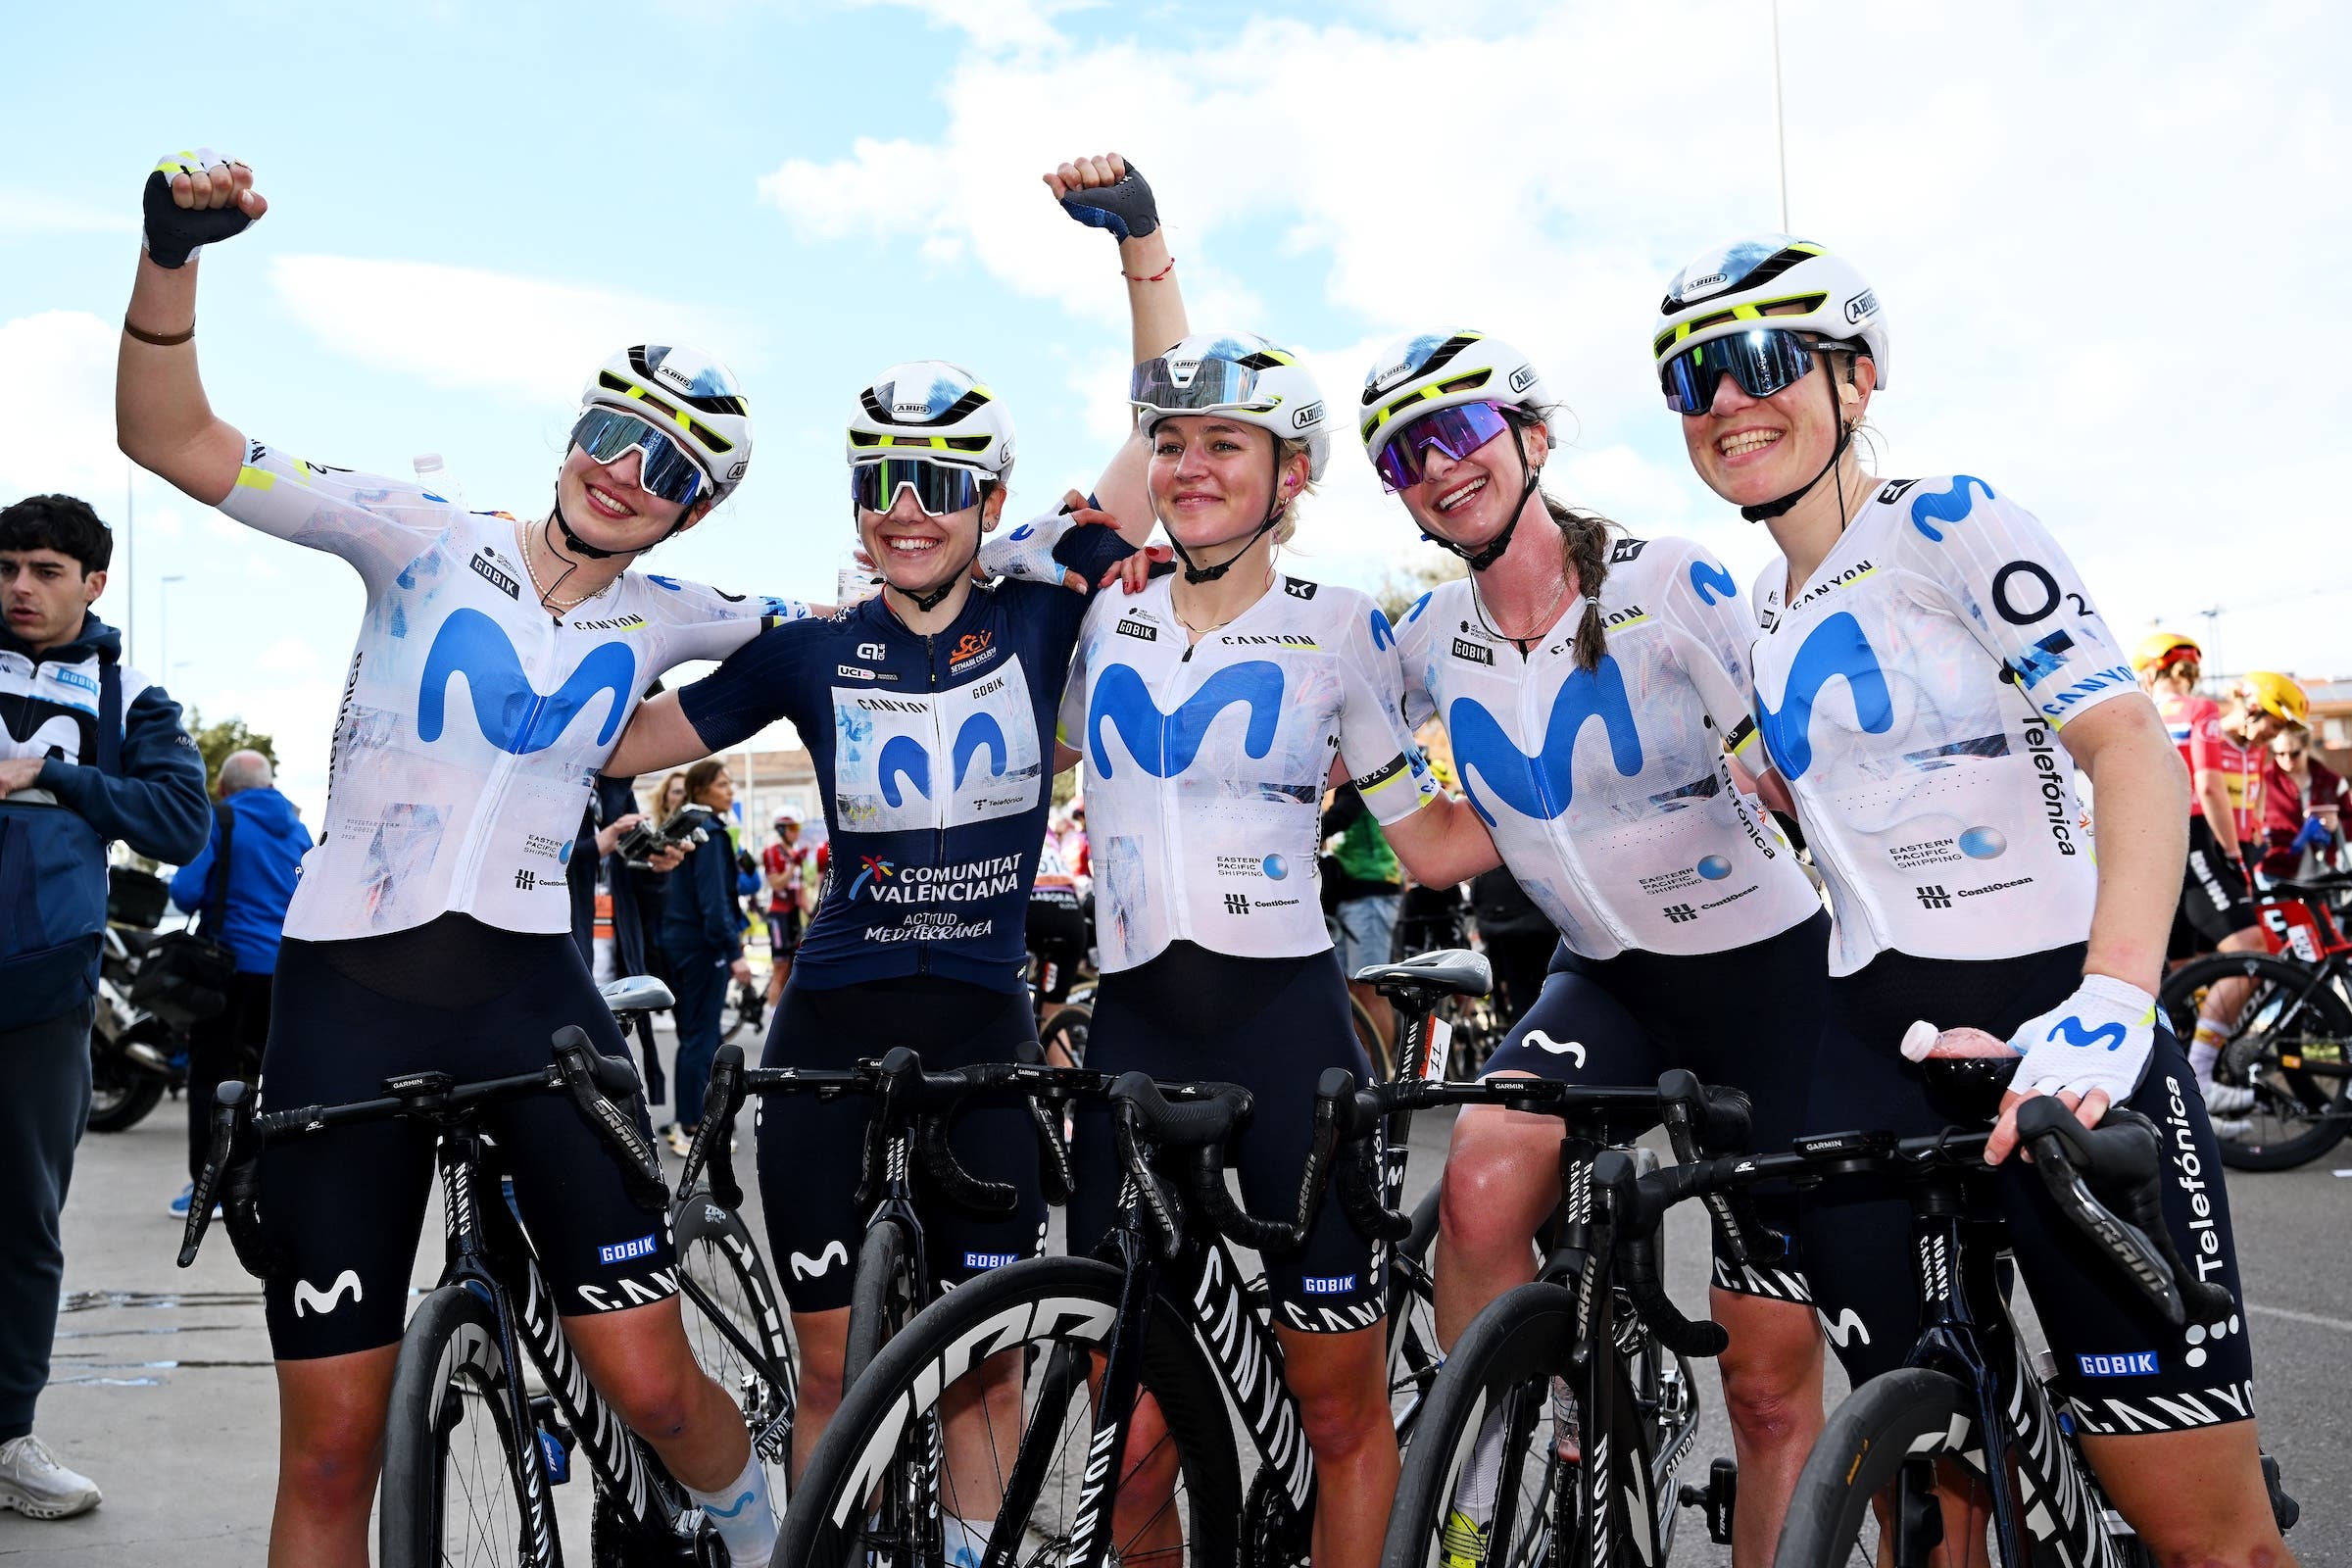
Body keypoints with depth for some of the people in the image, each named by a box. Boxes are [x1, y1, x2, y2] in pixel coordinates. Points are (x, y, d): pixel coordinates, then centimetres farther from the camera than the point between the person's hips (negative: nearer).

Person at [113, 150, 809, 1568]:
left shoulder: (662, 619, 7)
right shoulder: (428, 539, -1)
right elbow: (170, 440, -6)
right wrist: (174, 255, -21)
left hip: (534, 995, 2)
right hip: (348, 995, -1)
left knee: (655, 1388, 0)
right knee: (333, 1450, 1)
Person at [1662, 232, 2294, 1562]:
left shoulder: (1954, 525, -4)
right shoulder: (1761, 615, 15)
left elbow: (2134, 746, -17)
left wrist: (2111, 1001, -32)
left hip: (2055, 1032, -5)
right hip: (1878, 1048, 6)